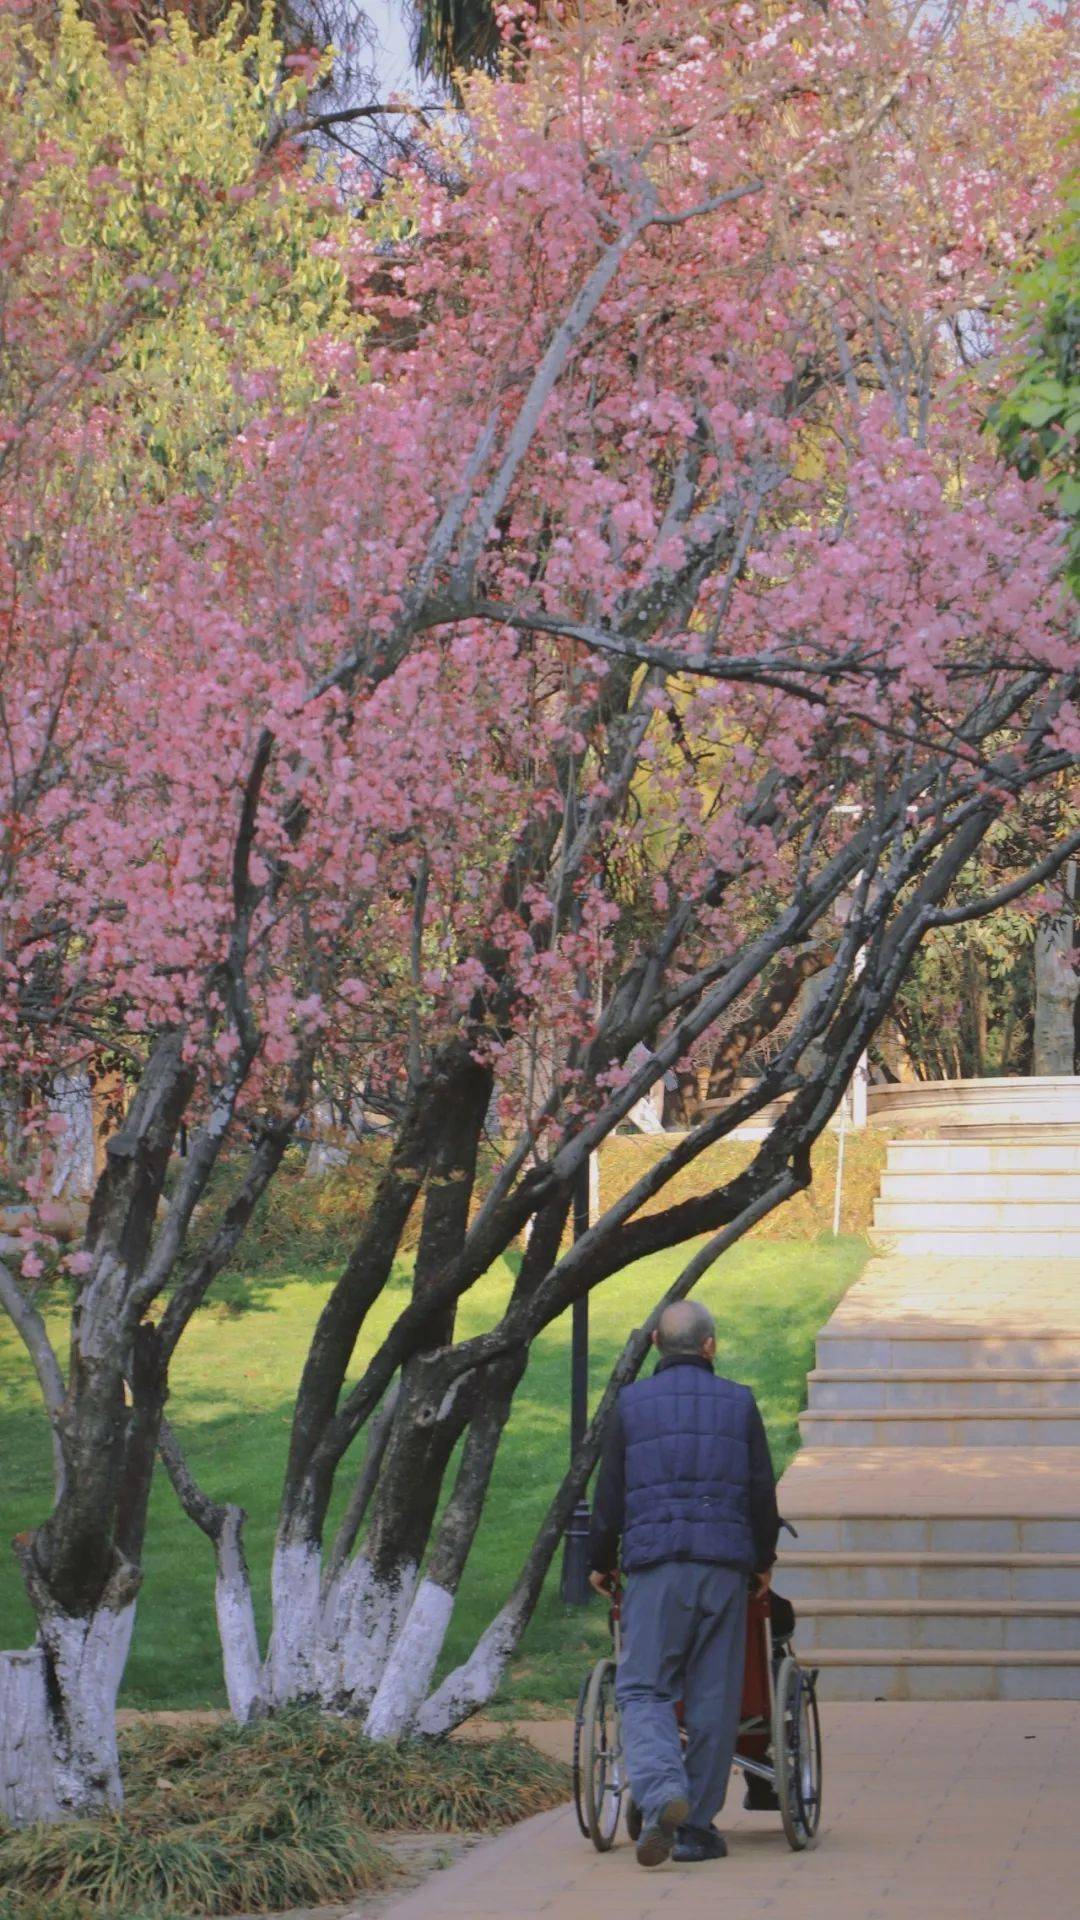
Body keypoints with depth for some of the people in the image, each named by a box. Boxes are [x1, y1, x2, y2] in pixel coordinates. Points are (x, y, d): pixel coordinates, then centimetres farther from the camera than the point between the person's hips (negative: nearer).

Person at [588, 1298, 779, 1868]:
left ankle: (662, 1792, -26)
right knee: (713, 1698, 6)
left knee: (642, 1690, 0)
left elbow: (610, 1493, 6)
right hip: (726, 1565, 1)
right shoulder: (739, 1403, 7)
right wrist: (763, 1560, 22)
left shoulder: (631, 1404, 6)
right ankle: (698, 1826, 7)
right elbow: (763, 1491, 9)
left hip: (654, 1565, -1)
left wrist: (600, 1563, 19)